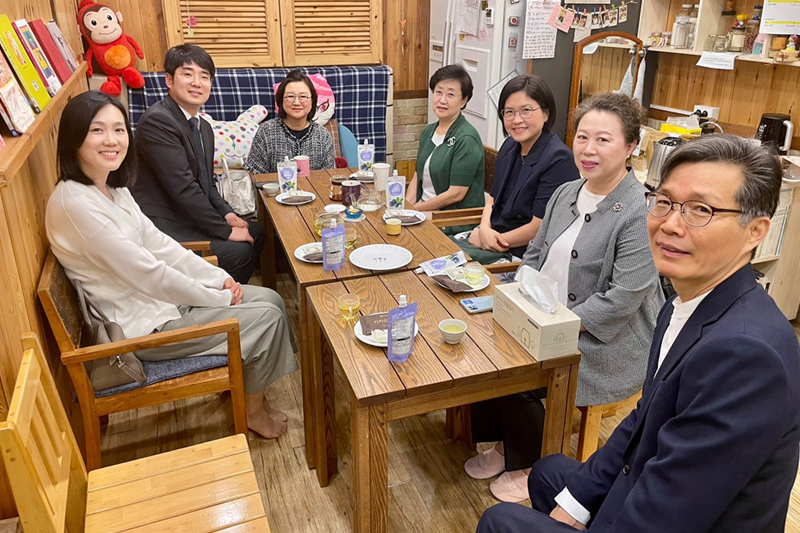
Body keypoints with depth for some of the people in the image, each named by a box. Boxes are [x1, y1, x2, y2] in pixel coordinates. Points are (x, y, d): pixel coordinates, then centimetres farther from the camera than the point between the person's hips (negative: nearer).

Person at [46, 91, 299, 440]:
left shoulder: (114, 189, 5)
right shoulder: (75, 202, -24)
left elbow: (158, 244, 7)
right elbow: (147, 274, -24)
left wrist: (220, 279, -2)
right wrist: (219, 298, -15)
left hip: (158, 296, 9)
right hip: (143, 324, -9)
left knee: (271, 299, 5)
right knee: (267, 318, -9)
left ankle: (243, 383, 24)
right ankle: (253, 411, 13)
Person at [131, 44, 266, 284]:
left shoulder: (204, 128, 12)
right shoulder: (157, 120, -18)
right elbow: (183, 188, -24)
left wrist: (226, 214, 0)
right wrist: (225, 231, -19)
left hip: (189, 216, 10)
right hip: (163, 224, -10)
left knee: (255, 233, 12)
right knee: (240, 252, -20)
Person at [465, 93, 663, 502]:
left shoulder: (640, 215, -19)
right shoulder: (565, 194, 6)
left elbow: (623, 298, -23)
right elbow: (535, 253, 14)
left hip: (603, 342, -7)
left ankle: (533, 468, 12)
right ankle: (501, 445, 15)